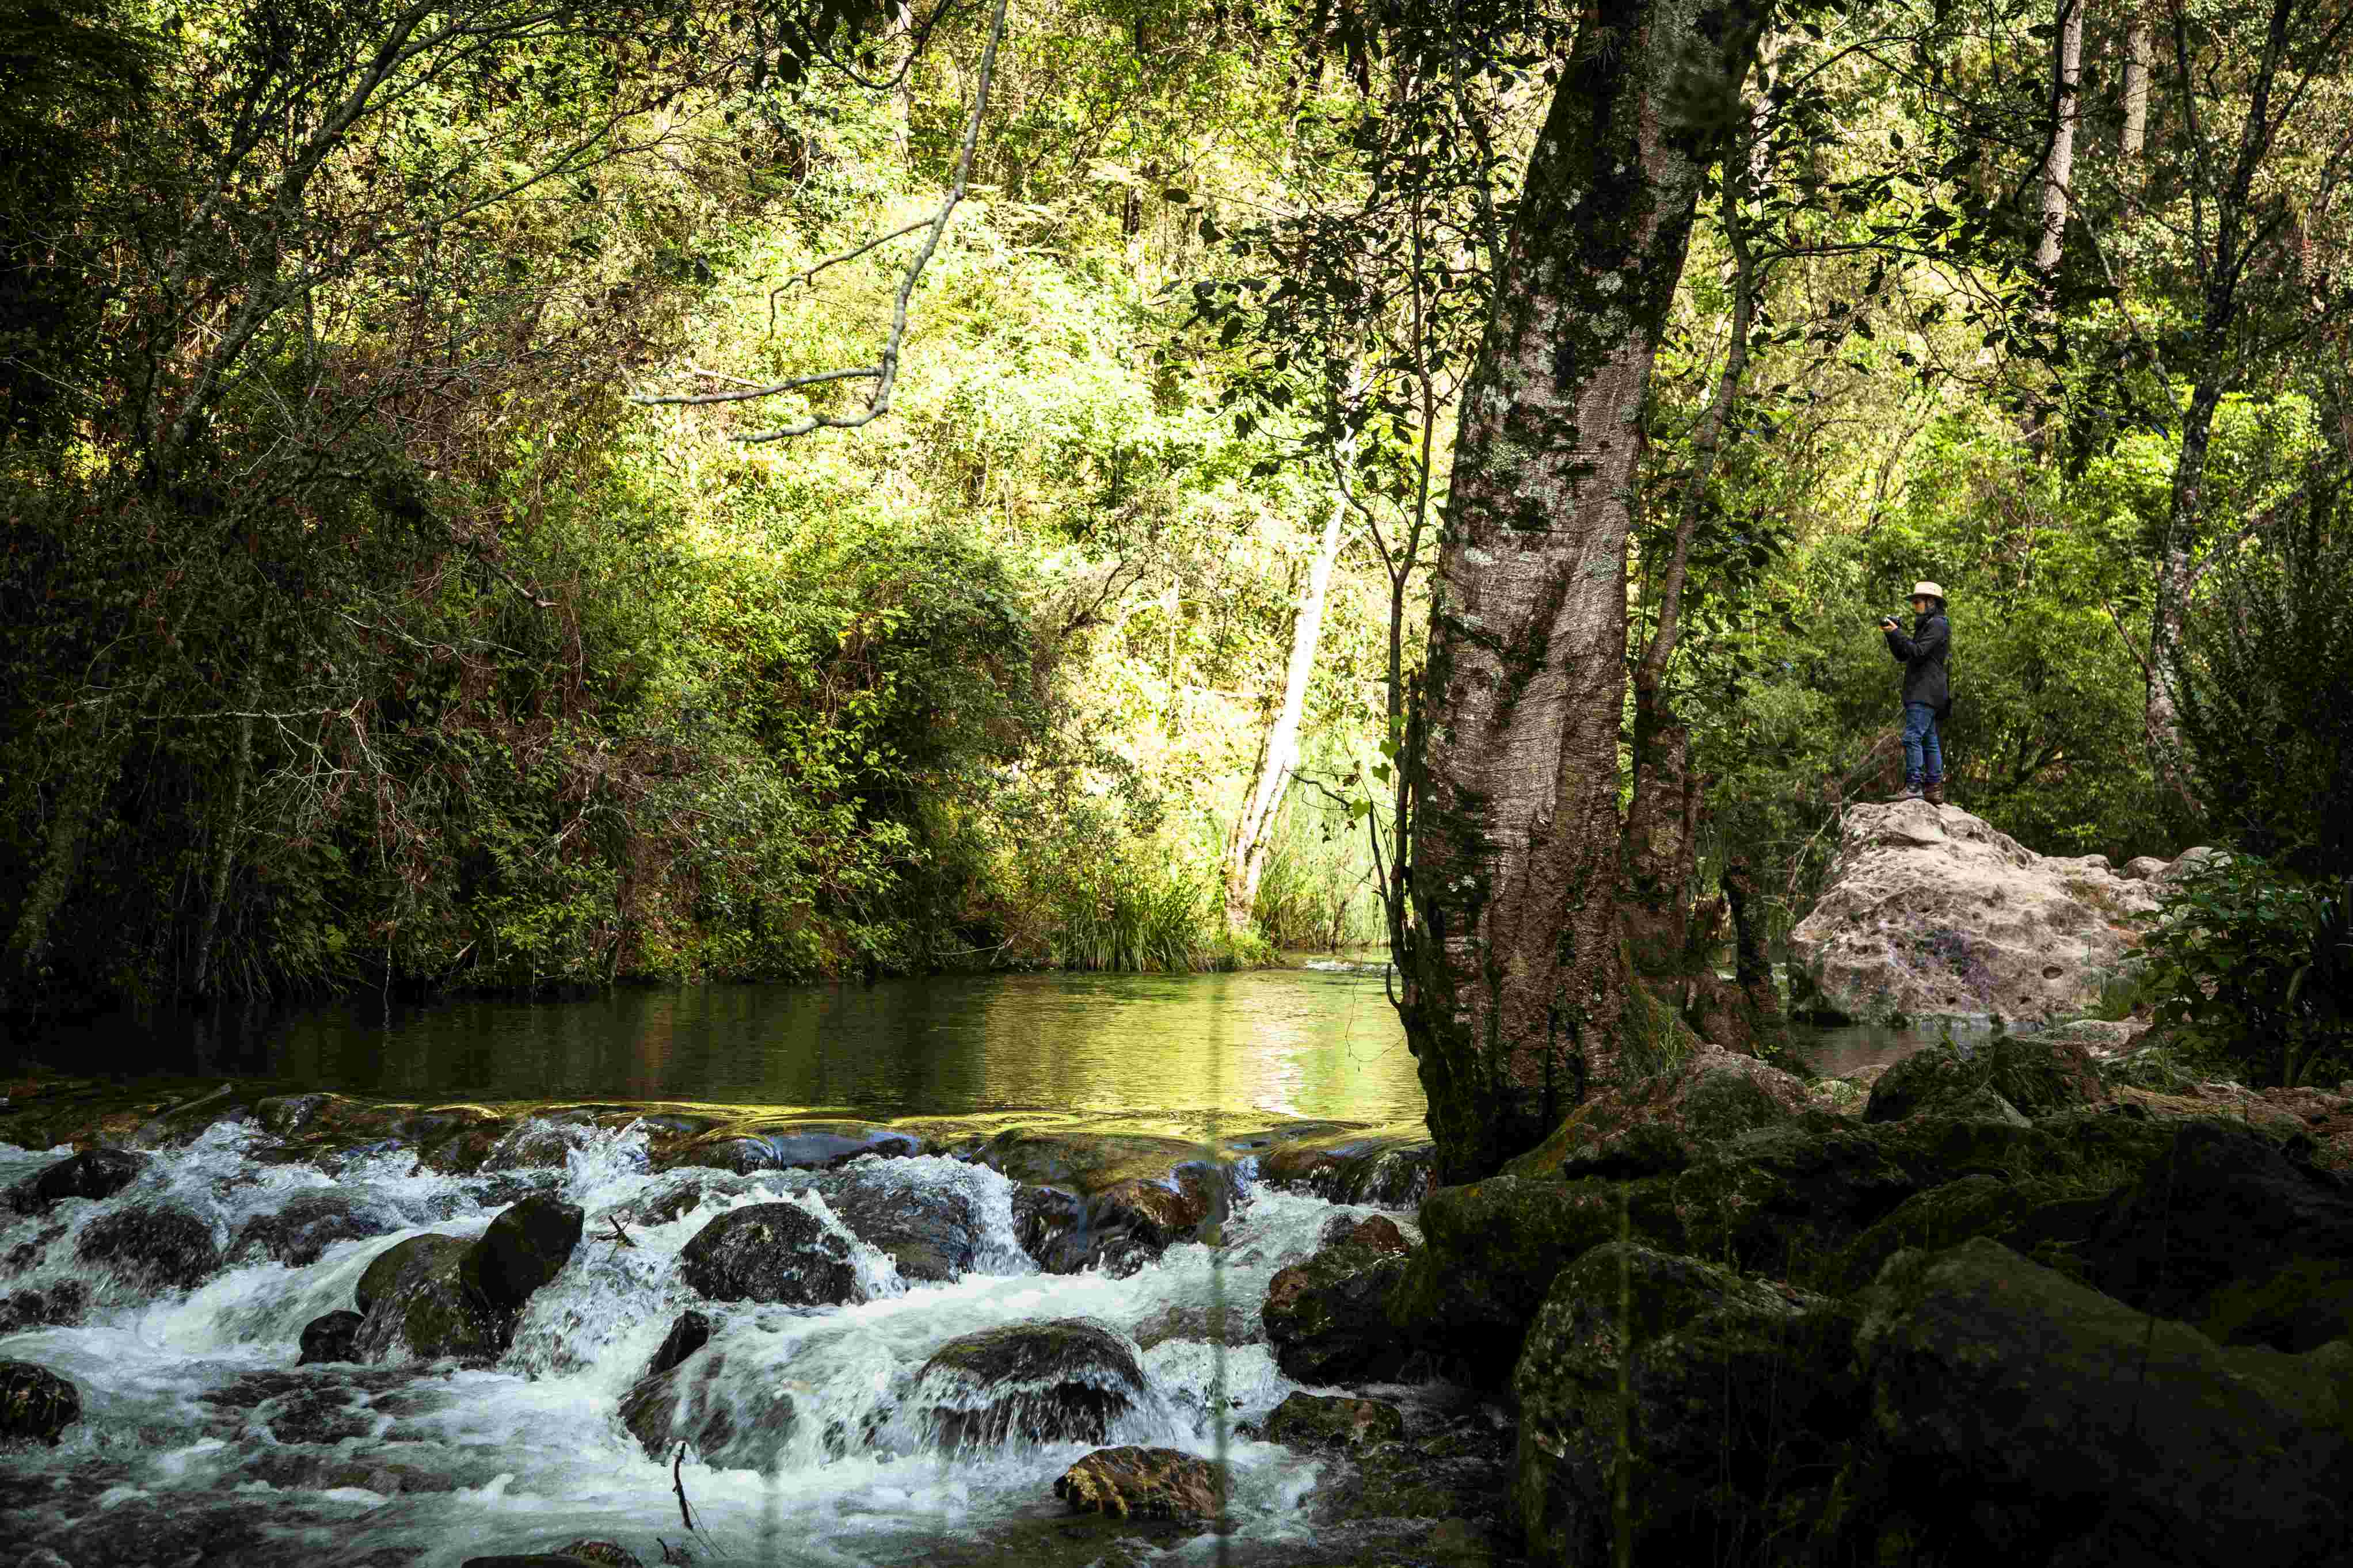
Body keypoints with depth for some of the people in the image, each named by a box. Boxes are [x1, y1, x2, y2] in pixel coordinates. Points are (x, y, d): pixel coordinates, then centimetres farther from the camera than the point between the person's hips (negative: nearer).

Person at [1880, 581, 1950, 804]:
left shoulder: (1937, 625, -8)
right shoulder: (1925, 625, 23)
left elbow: (1917, 653, -18)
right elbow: (1902, 656, 21)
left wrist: (1896, 633, -15)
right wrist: (1891, 634, 8)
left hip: (1925, 693, -11)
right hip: (1922, 692, 11)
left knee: (1912, 737, -17)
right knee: (1929, 741, 9)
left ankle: (1913, 786, -23)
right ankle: (1935, 789, 10)